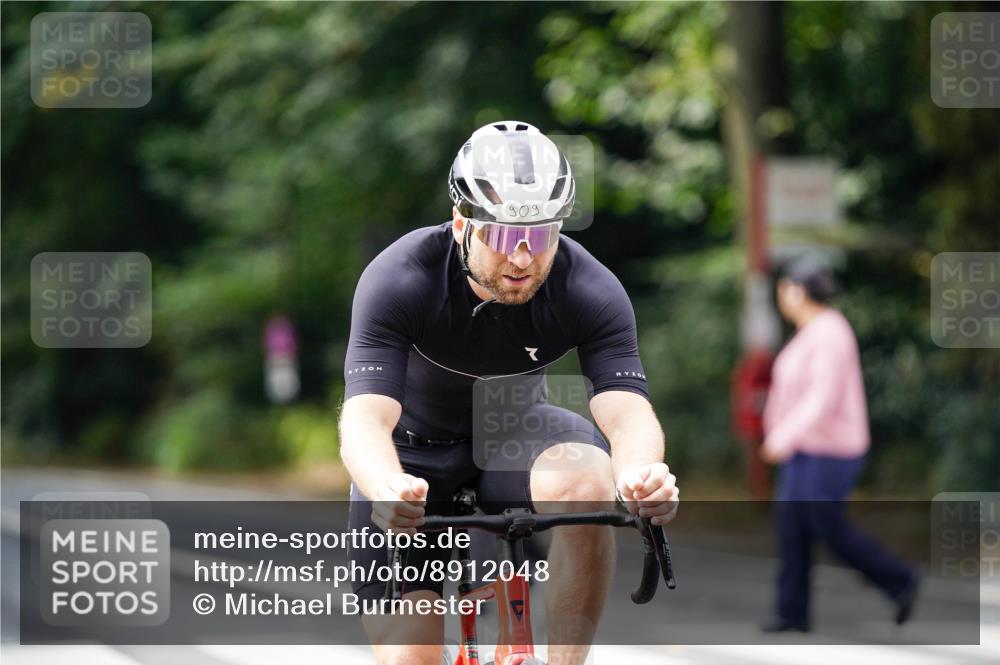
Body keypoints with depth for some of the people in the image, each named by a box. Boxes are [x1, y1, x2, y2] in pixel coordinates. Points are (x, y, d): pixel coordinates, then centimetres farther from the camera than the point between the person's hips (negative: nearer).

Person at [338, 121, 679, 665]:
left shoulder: (591, 291, -25)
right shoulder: (398, 280, -30)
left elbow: (626, 410, -35)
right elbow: (365, 417, -39)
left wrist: (641, 473, -60)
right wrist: (388, 490, -62)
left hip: (511, 435, 1)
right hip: (414, 452, -1)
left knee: (585, 482, -35)